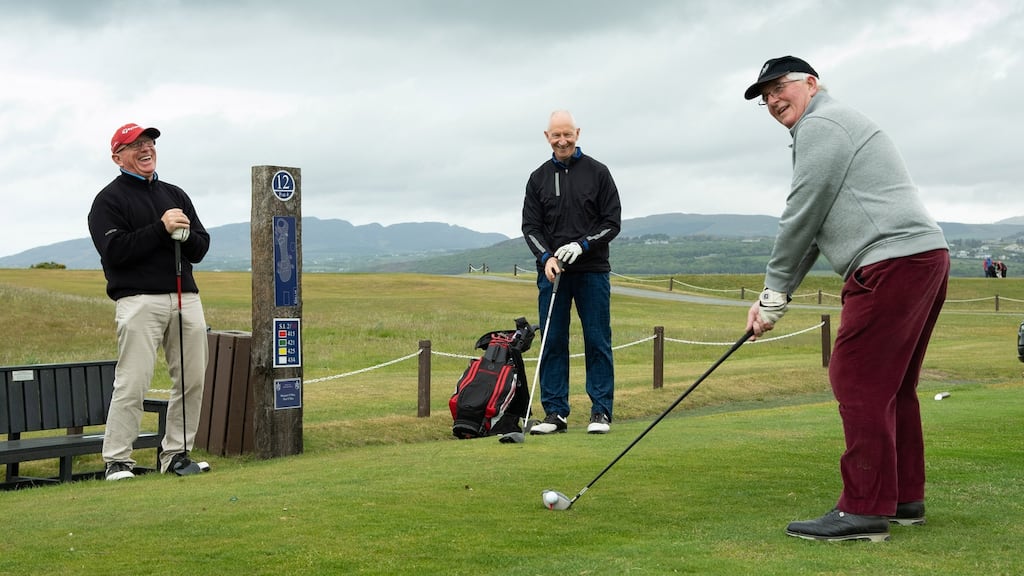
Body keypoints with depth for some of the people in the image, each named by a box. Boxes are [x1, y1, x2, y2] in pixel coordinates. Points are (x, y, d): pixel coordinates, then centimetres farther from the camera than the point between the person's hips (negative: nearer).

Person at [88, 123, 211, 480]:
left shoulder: (176, 195, 21)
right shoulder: (109, 199, 3)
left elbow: (201, 249, 15)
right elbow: (114, 251, -11)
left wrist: (186, 234, -7)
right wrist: (161, 229, -14)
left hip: (187, 298, 6)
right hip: (139, 300, -6)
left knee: (193, 380, 5)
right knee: (132, 383, -10)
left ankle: (176, 454, 16)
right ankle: (117, 461, -2)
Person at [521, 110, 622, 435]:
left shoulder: (598, 173, 3)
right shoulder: (539, 178, 10)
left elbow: (612, 222, 0)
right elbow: (530, 226, 6)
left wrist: (582, 245, -14)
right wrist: (547, 257, -11)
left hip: (592, 271, -2)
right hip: (551, 272, 2)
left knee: (597, 341, -1)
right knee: (552, 343, 2)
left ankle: (601, 412, 5)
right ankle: (555, 413, 8)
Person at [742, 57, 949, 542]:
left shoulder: (820, 125, -4)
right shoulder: (836, 127, 28)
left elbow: (800, 218, -7)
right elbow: (812, 229, 24)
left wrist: (774, 295, 3)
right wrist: (775, 295, 18)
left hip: (893, 261, -11)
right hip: (926, 259, 11)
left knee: (857, 379, -11)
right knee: (891, 384, 14)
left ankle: (865, 510, -11)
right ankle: (904, 498, 20)